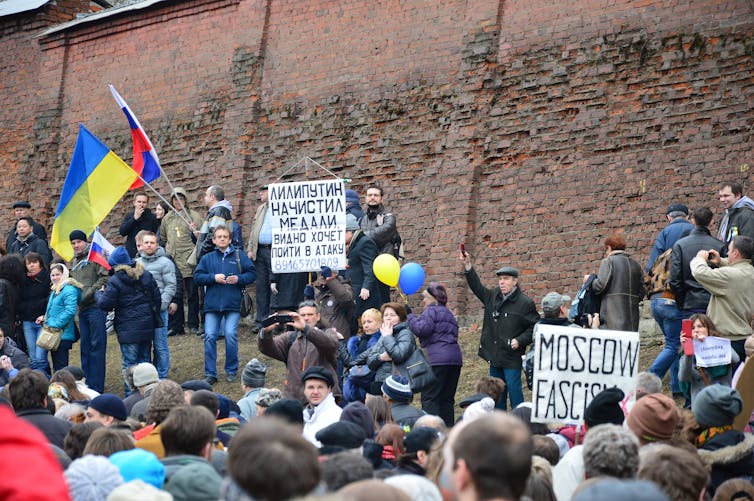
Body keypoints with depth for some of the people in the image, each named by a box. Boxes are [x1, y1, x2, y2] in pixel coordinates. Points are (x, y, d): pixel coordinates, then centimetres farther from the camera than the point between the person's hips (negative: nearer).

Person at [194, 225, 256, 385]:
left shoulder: (239, 256, 10)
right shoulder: (207, 258, 13)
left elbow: (252, 274, 8)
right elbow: (197, 276, 6)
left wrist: (239, 279, -9)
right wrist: (213, 277, -8)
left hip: (233, 304, -1)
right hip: (212, 304, 1)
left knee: (231, 335, -9)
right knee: (210, 336, -5)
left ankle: (231, 371, 7)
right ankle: (210, 373, 2)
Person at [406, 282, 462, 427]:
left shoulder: (432, 311, -1)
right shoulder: (448, 313, 28)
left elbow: (422, 329, -16)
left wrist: (409, 317, -1)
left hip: (437, 359, -9)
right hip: (455, 357, 9)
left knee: (429, 398, -9)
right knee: (447, 398, 11)